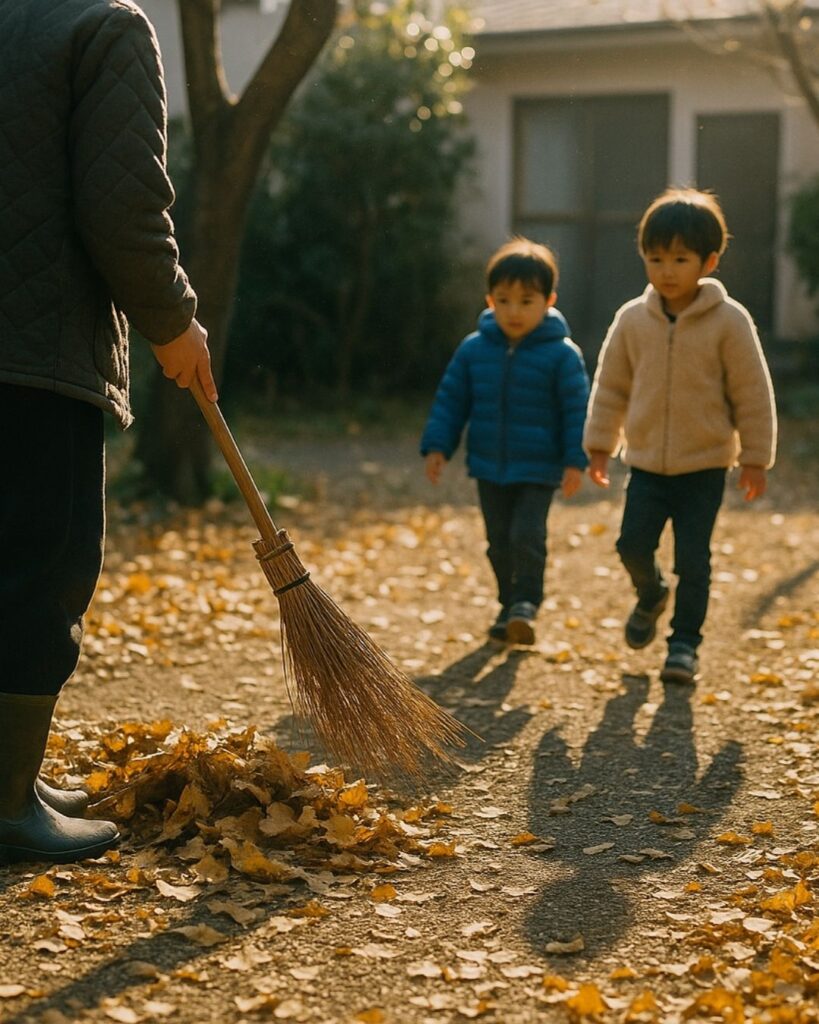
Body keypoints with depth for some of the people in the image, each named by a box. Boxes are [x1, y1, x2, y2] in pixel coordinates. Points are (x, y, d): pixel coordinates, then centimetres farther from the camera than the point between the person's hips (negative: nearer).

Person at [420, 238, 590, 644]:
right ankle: (509, 604, 25)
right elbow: (450, 400, 6)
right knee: (499, 542, 12)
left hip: (538, 472, -4)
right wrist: (437, 446, 1)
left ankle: (526, 603, -5)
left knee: (527, 537, -16)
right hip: (489, 468, 4)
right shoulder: (473, 349, -1)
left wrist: (575, 461, -12)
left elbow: (576, 409, -9)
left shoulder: (561, 354, -11)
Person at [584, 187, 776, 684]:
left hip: (706, 465, -2)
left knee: (693, 558, -1)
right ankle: (651, 595, 30)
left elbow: (753, 394, -3)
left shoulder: (729, 321, -9)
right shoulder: (633, 320, -1)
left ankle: (685, 642, 15)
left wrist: (755, 458, -2)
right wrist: (600, 444, 11)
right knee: (633, 543, -3)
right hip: (646, 462, 3)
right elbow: (611, 387, 10)